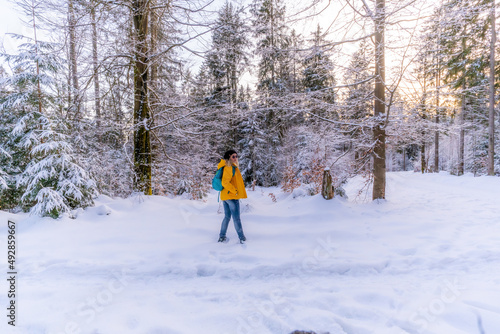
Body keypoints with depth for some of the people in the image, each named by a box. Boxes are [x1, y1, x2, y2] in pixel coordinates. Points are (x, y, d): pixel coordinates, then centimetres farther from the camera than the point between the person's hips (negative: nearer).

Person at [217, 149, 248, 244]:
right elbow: (225, 183, -25)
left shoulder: (229, 167, 13)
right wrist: (235, 191, -19)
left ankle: (222, 236, 21)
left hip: (225, 196, 10)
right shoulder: (229, 168, -16)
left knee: (227, 216, 16)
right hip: (232, 196, -10)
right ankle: (241, 237, 7)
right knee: (236, 218, -1)